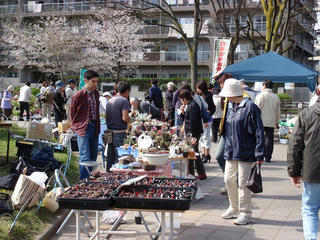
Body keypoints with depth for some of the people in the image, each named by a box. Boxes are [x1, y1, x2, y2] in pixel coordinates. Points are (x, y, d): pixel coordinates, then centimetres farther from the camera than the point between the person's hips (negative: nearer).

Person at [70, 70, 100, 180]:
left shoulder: (96, 94, 10)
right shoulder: (78, 95, -11)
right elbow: (72, 113, -2)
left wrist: (97, 127, 15)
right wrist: (76, 127, 0)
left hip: (94, 128, 7)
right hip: (83, 129, -7)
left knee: (93, 156, 13)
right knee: (85, 157, -8)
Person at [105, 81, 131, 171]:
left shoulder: (110, 100, 11)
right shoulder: (124, 101, -10)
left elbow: (106, 117, 14)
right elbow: (125, 118, -20)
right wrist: (130, 119, -1)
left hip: (110, 132, 7)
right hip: (119, 133, -7)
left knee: (110, 158, 13)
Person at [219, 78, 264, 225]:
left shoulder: (250, 107, -14)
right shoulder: (230, 106, 9)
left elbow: (259, 132, -13)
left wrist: (259, 154, -15)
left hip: (245, 152, -8)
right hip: (231, 152, 8)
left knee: (243, 183, -2)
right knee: (229, 180, 14)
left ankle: (245, 214, 10)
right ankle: (234, 208, 31)